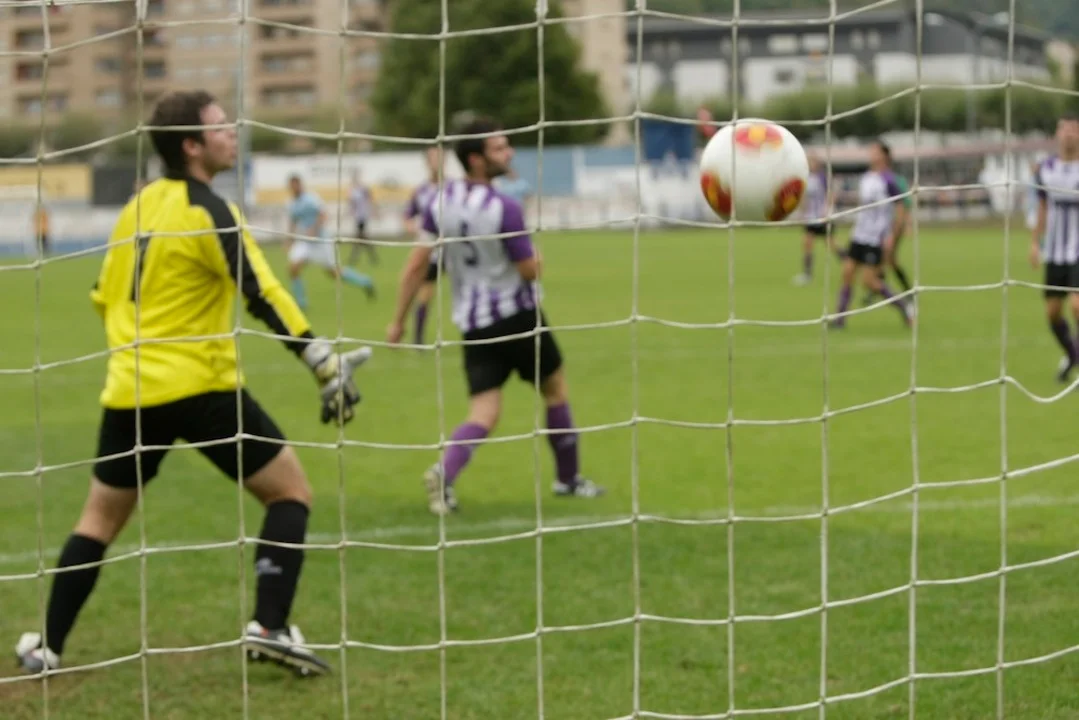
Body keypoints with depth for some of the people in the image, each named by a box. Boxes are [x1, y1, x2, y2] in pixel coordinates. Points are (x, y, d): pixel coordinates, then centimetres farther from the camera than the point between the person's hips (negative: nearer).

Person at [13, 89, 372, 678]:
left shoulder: (139, 205, 11)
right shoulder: (208, 212, -11)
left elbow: (104, 298, 19)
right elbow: (263, 296, -20)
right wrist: (324, 363, -23)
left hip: (130, 390, 7)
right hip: (199, 387, -6)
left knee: (101, 516, 19)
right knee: (290, 492, 5)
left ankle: (48, 646, 18)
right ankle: (268, 626, -7)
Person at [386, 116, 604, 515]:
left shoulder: (441, 203, -1)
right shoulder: (505, 209, -18)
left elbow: (416, 264, 1)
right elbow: (530, 270, -13)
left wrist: (399, 319, 8)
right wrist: (536, 254, 11)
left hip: (472, 322, 5)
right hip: (516, 314, -5)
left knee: (483, 414, 3)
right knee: (555, 390, 18)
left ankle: (444, 473, -24)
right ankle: (568, 478, 28)